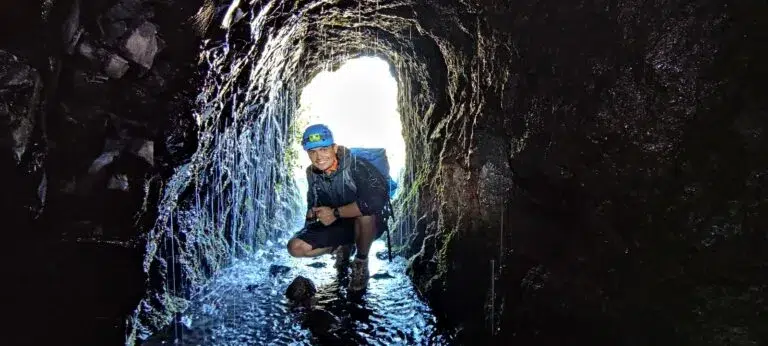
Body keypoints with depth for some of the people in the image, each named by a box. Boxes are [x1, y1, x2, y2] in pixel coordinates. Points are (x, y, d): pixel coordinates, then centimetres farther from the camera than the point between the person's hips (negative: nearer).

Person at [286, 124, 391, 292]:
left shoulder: (356, 166, -26)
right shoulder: (312, 173, -4)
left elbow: (375, 201, -41)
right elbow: (313, 204, 13)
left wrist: (335, 213, -31)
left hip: (369, 223, -5)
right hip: (336, 224, 5)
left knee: (365, 211, -40)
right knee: (296, 247, -12)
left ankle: (361, 263, -11)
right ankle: (343, 248, 15)